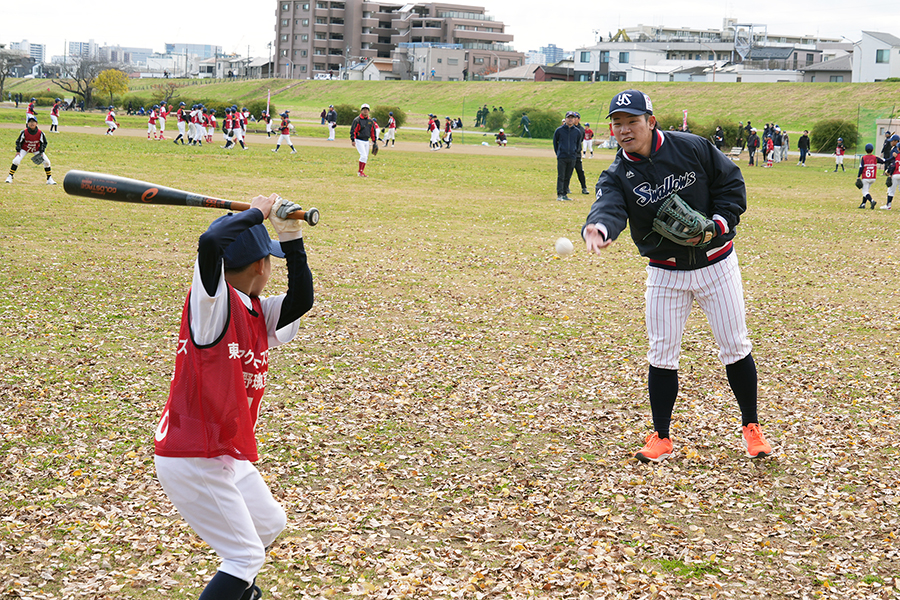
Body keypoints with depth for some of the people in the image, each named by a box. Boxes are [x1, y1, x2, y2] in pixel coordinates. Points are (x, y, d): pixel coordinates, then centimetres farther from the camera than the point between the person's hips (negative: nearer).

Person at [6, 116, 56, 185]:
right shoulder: (24, 132, -23)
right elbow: (18, 141, -9)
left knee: (46, 162, -8)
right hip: (25, 149, -1)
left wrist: (41, 152, -14)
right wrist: (18, 151, -17)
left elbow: (44, 143, -5)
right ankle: (10, 177, -6)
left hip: (36, 150, 1)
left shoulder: (40, 133, -21)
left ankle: (49, 179, 8)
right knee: (16, 160, -20)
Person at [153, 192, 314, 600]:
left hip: (226, 455, 10)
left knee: (269, 525, 29)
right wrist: (257, 212, -22)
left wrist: (291, 236, -2)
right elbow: (211, 242, -37)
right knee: (246, 554, -4)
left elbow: (301, 300, 4)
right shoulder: (212, 302, -19)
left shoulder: (259, 312, 6)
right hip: (191, 459, -10)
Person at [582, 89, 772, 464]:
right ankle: (661, 438, 13)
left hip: (715, 263, -1)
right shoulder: (617, 176, -11)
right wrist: (598, 228, -55)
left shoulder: (693, 148, -12)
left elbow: (732, 183, -3)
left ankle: (751, 427, 23)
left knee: (735, 347, 5)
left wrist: (716, 225, -17)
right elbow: (609, 207, -31)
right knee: (662, 355, 0)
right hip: (666, 273, 1)